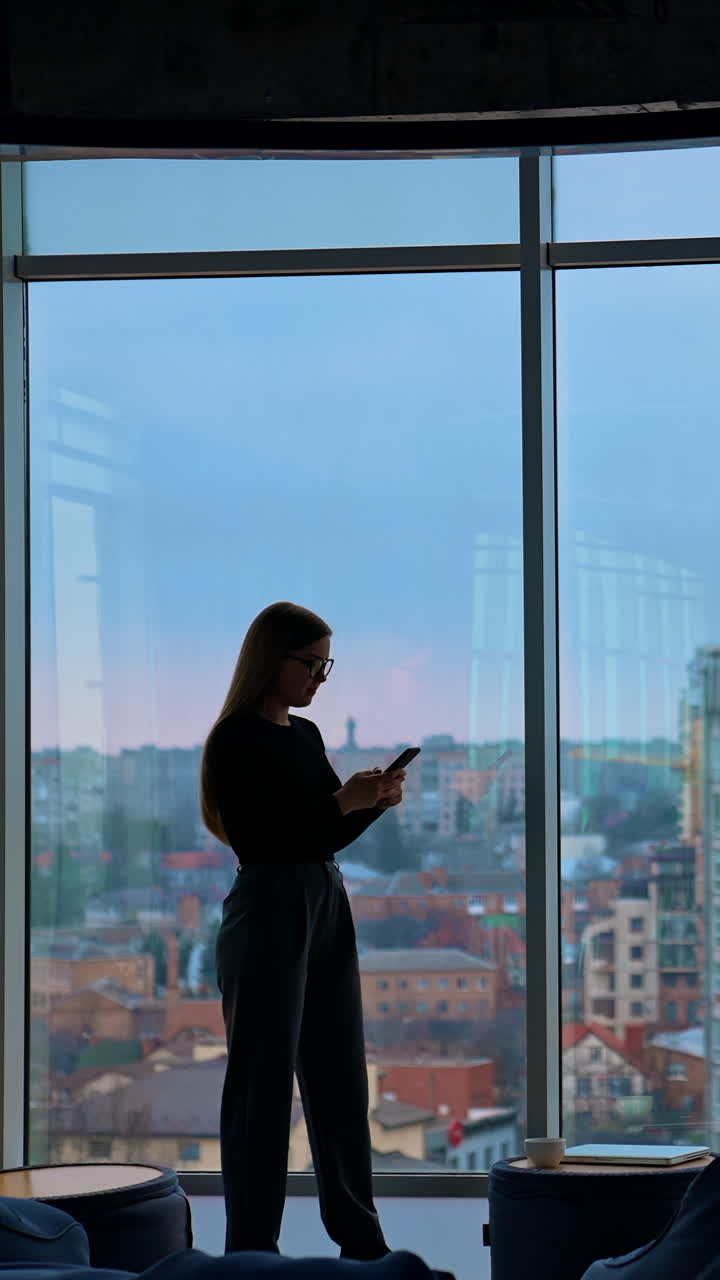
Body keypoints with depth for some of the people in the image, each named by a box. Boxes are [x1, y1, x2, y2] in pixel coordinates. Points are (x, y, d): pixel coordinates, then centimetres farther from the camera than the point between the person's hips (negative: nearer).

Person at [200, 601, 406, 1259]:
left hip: (327, 908, 8)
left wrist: (375, 801, 0)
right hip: (269, 911, -8)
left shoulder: (307, 734, 12)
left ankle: (360, 1239, 20)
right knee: (263, 1083, -3)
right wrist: (343, 802, -19)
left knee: (341, 1080, 12)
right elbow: (256, 841, -18)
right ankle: (251, 1249, 2)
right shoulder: (236, 741, -11)